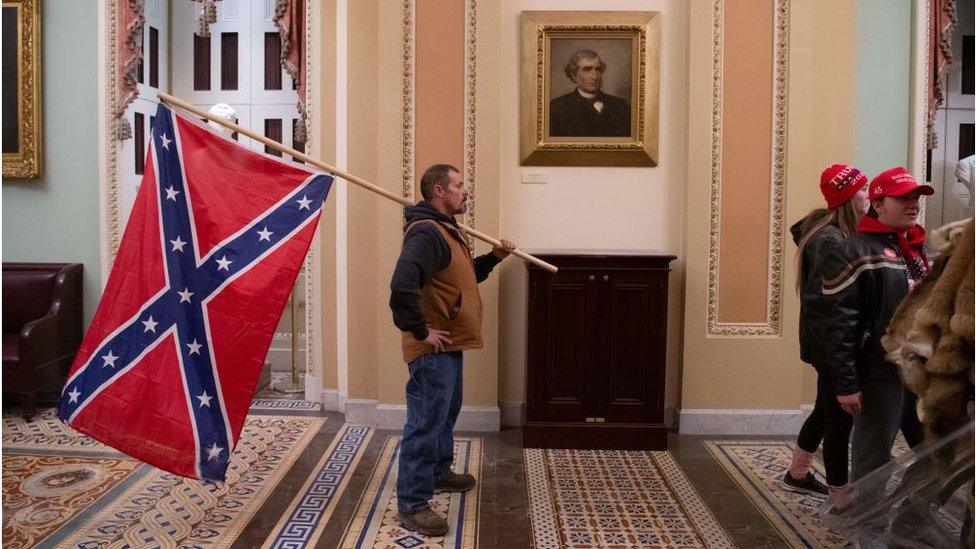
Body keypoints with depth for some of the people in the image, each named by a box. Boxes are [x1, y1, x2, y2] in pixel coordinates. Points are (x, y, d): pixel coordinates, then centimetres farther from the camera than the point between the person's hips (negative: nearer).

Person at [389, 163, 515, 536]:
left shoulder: (447, 230, 15)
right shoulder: (426, 232, -21)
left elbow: (463, 276, 26)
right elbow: (402, 286, -35)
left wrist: (494, 258, 13)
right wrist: (421, 331, -26)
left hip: (450, 345, 11)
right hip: (433, 349, -11)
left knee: (446, 412, 25)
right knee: (426, 423, -5)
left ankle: (438, 473, 44)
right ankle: (412, 504, 6)